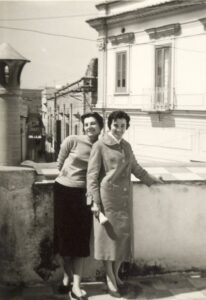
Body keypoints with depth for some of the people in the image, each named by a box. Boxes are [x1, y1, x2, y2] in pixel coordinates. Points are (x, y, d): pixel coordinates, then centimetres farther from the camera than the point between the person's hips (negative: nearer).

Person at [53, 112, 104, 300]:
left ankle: (76, 285, 4)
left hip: (83, 194, 1)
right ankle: (68, 274, 30)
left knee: (81, 238, 0)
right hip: (63, 190, -1)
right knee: (63, 235, 7)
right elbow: (60, 164, 4)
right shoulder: (72, 141, -8)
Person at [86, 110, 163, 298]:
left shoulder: (126, 146, 12)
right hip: (106, 196, -5)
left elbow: (136, 168, 26)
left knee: (122, 235, 8)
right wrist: (94, 201, -14)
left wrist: (151, 180, 35)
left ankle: (116, 274, 24)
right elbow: (92, 175, -8)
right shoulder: (100, 146, -6)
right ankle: (110, 279, 11)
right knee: (108, 235, 0)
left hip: (124, 197, 6)